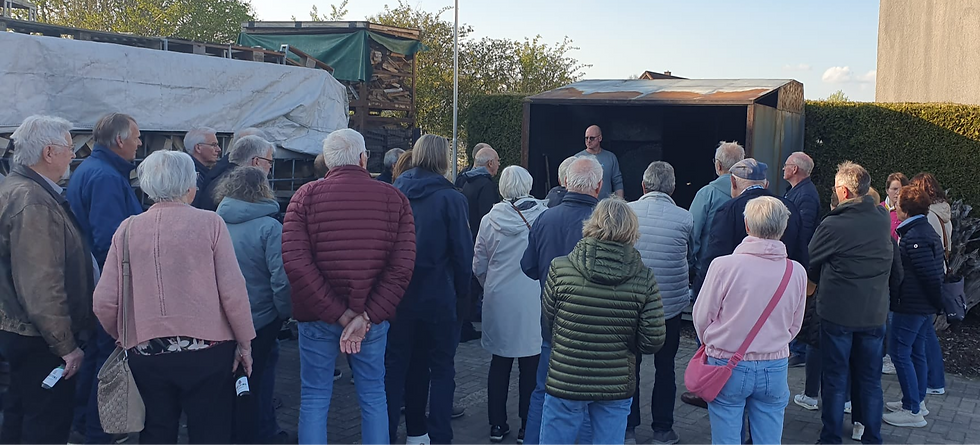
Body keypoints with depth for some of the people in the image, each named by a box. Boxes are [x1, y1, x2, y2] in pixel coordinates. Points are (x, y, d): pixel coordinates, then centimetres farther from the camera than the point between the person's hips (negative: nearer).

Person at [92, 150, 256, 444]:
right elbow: (233, 291, -11)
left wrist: (122, 336, 17)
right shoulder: (209, 223, -7)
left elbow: (104, 301, -2)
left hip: (145, 353, 3)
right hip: (206, 350, -2)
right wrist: (245, 342, 1)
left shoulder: (128, 229, 0)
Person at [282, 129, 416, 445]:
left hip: (318, 316, -1)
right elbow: (402, 267, -12)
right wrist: (365, 316, -15)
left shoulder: (306, 196, -5)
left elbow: (296, 263, -16)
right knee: (373, 397, 15)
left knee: (314, 399, 11)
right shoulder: (394, 198, -2)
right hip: (374, 317, 1)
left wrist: (340, 314, -14)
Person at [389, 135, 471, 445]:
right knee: (441, 368, 9)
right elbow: (463, 252, -10)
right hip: (438, 297, -4)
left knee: (396, 364, 13)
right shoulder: (451, 198, -10)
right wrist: (463, 295, 0)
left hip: (397, 294, 4)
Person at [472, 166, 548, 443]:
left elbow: (478, 267, 4)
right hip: (534, 303, -2)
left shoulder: (490, 220, -4)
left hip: (499, 302, 2)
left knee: (500, 363, 13)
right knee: (531, 366, 8)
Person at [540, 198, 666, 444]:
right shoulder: (644, 278, -11)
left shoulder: (560, 268, -13)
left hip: (565, 383, -1)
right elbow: (653, 341, -10)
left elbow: (547, 321, -1)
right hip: (617, 387, 1)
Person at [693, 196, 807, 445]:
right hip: (774, 368, 2)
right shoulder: (797, 272, -7)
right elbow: (794, 326, 6)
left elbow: (702, 317, -6)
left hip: (727, 366, -2)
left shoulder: (724, 265, -17)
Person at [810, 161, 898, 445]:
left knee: (835, 379, 7)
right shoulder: (883, 220, -2)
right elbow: (896, 270, 11)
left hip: (837, 312, -4)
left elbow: (810, 266, -3)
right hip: (875, 312, 4)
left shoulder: (832, 225, -16)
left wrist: (822, 283, 17)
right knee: (871, 379, 14)